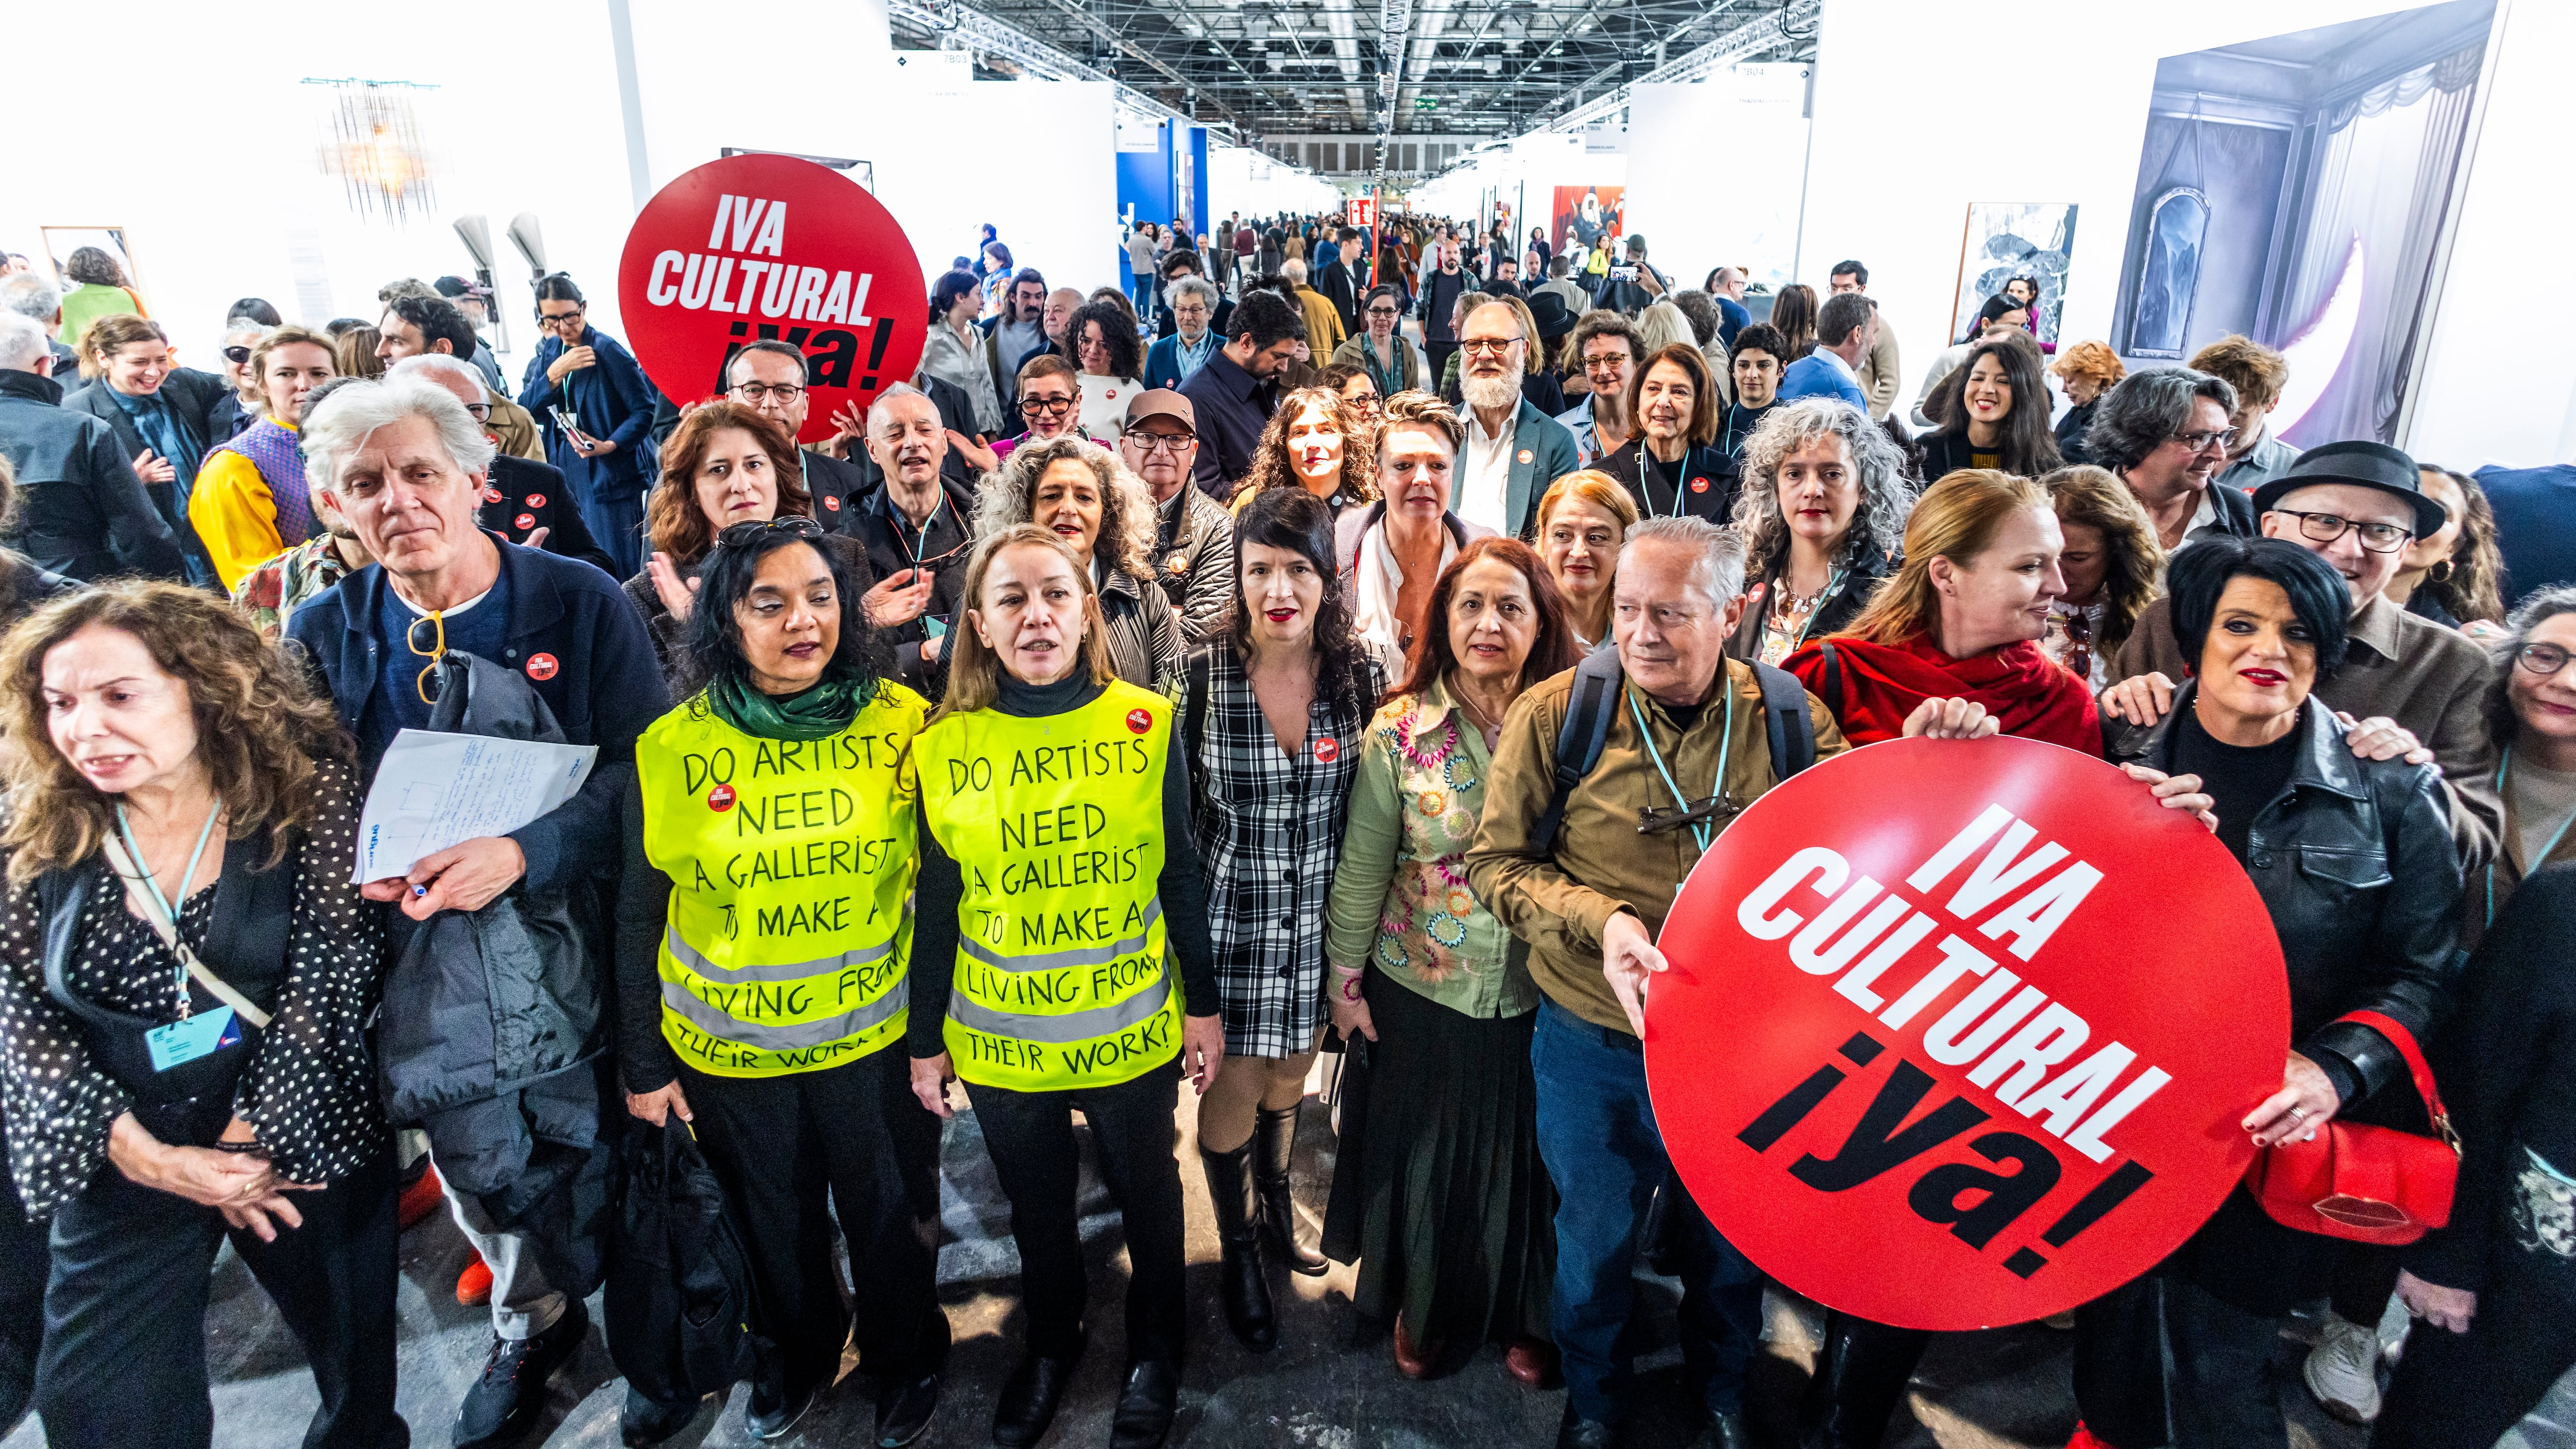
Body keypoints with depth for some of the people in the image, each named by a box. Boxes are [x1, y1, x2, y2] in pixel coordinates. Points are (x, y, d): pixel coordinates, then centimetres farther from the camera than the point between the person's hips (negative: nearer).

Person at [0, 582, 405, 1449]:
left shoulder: (303, 790, -10)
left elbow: (334, 971, -13)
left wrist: (259, 1141, -15)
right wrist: (133, 1146, -14)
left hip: (305, 1137, -1)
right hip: (117, 1161, 2)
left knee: (356, 1362, 14)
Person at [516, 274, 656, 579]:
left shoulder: (608, 351, -9)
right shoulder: (548, 351, 11)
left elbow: (644, 410, -12)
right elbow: (524, 410, 3)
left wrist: (610, 445, -25)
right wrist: (555, 373, -12)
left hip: (608, 475, -6)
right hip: (565, 476, 7)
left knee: (619, 573, -5)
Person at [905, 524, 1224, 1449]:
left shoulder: (1146, 726, -11)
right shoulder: (943, 748, -8)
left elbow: (1180, 875, -3)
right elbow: (937, 907, 0)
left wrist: (1203, 1004, 0)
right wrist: (925, 1041, 5)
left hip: (1130, 1026, -1)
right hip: (998, 1037, 1)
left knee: (1147, 1193, 19)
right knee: (1035, 1205, 21)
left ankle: (1155, 1350, 44)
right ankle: (1052, 1342, 48)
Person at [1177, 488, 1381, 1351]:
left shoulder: (1361, 675, -7)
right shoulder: (1203, 676, -15)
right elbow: (1175, 814, -6)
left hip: (1322, 918, 3)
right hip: (1232, 918, -2)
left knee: (1292, 1073, 21)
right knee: (1235, 1085, 10)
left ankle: (1277, 1207, 50)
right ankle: (1237, 1252, 36)